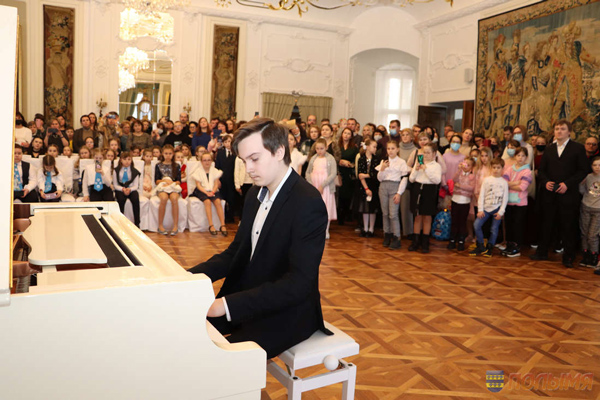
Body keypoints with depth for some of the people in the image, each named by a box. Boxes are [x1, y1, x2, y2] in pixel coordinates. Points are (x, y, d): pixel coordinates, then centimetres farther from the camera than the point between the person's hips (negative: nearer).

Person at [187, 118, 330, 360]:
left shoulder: (308, 203, -22)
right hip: (249, 299, 8)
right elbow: (237, 252, 11)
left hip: (286, 315, -8)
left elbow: (298, 283, -27)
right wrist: (191, 277, -5)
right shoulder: (256, 195, 6)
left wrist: (228, 305, -31)